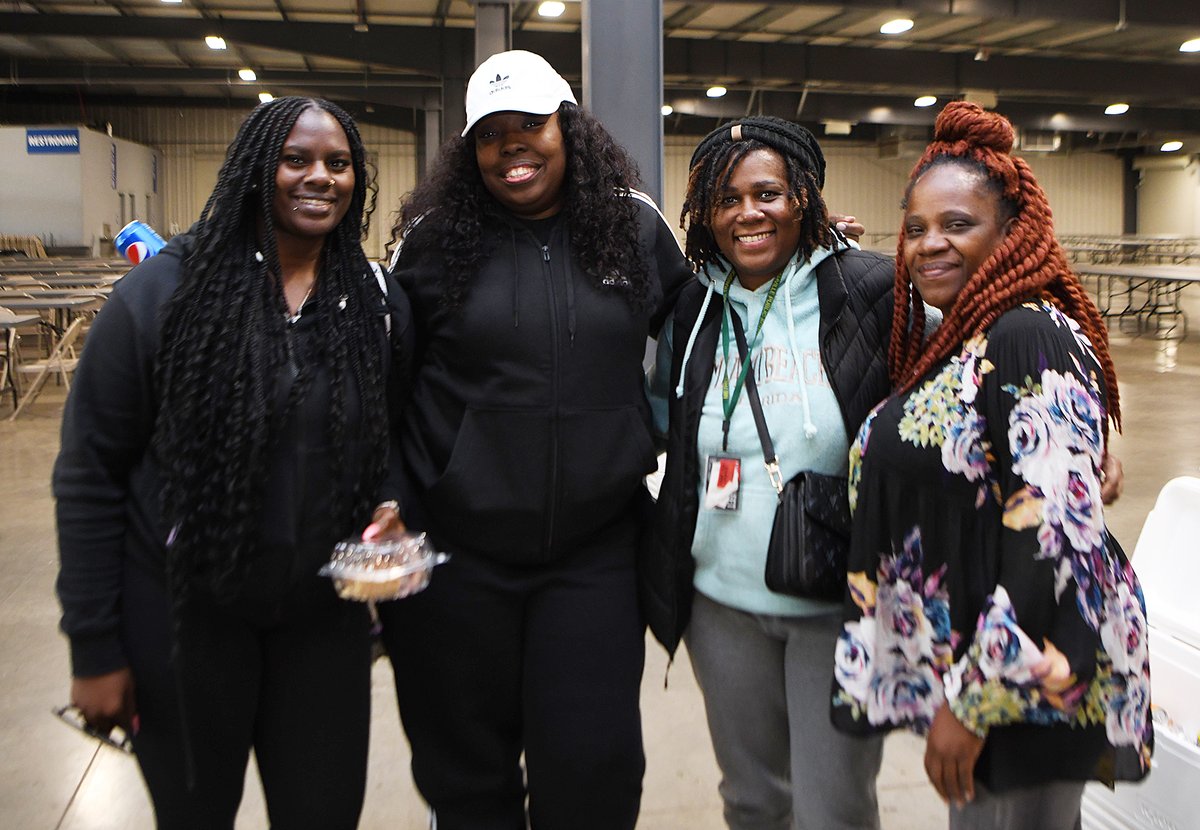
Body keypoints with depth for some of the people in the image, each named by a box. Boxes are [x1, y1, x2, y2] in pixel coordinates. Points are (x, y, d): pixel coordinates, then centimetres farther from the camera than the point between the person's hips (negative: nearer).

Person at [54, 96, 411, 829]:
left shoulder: (380, 306, -2)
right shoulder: (165, 292, -11)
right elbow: (91, 473, -8)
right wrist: (95, 649, -7)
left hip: (326, 620, 2)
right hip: (183, 616, -2)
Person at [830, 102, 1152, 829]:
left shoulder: (1030, 339, -19)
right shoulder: (956, 342, 7)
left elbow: (1053, 536, -24)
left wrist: (975, 700, -21)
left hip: (1024, 684, -9)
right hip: (963, 660, 9)